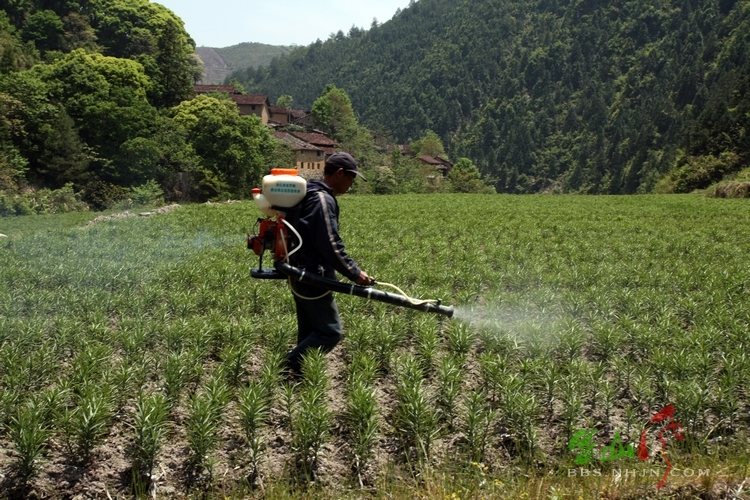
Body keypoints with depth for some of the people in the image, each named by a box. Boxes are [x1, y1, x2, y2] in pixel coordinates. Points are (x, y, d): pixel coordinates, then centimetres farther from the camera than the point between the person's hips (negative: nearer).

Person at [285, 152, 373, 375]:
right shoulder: (322, 200, -18)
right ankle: (291, 364, -2)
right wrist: (354, 273, -15)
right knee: (330, 332, -5)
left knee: (309, 332, 14)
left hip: (302, 276, 11)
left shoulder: (311, 195, 14)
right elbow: (330, 245, -23)